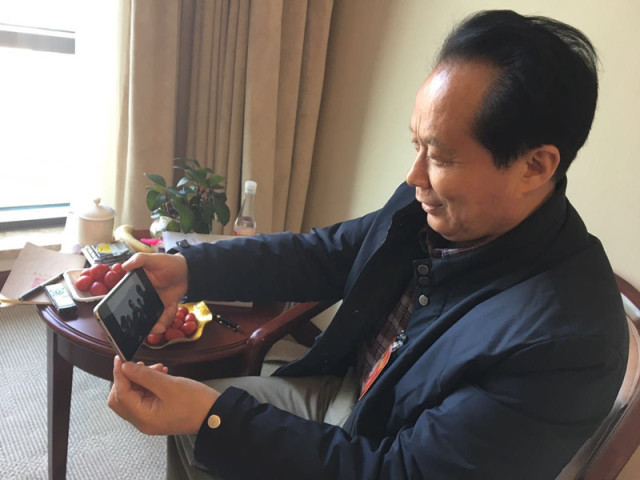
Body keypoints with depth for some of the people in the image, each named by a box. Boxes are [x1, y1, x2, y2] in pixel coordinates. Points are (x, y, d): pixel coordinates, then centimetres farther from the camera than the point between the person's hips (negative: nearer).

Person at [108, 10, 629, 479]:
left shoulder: (566, 342, -33)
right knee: (190, 422, 8)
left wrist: (213, 417, -34)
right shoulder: (426, 207, -13)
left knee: (199, 424, -5)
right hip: (343, 392, 6)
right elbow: (322, 254, -1)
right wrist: (188, 268, -13)